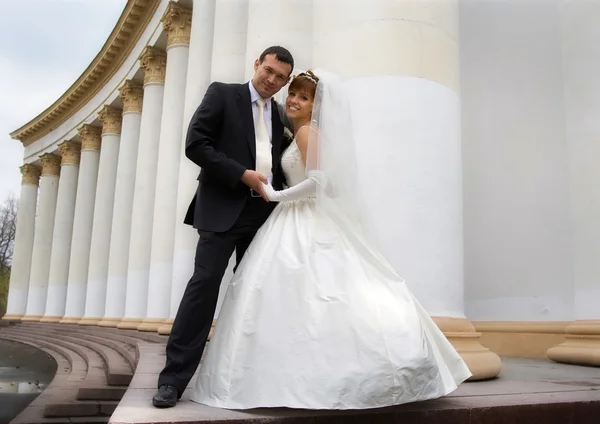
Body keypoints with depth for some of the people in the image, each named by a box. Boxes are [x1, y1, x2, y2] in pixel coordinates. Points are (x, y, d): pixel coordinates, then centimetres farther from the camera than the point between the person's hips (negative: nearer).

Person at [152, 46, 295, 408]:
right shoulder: (223, 94, 3)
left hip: (265, 212, 6)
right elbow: (195, 144, -7)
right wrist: (241, 174, -14)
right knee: (205, 282, -13)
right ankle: (174, 378, -7)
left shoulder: (281, 115, 17)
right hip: (224, 208, -5)